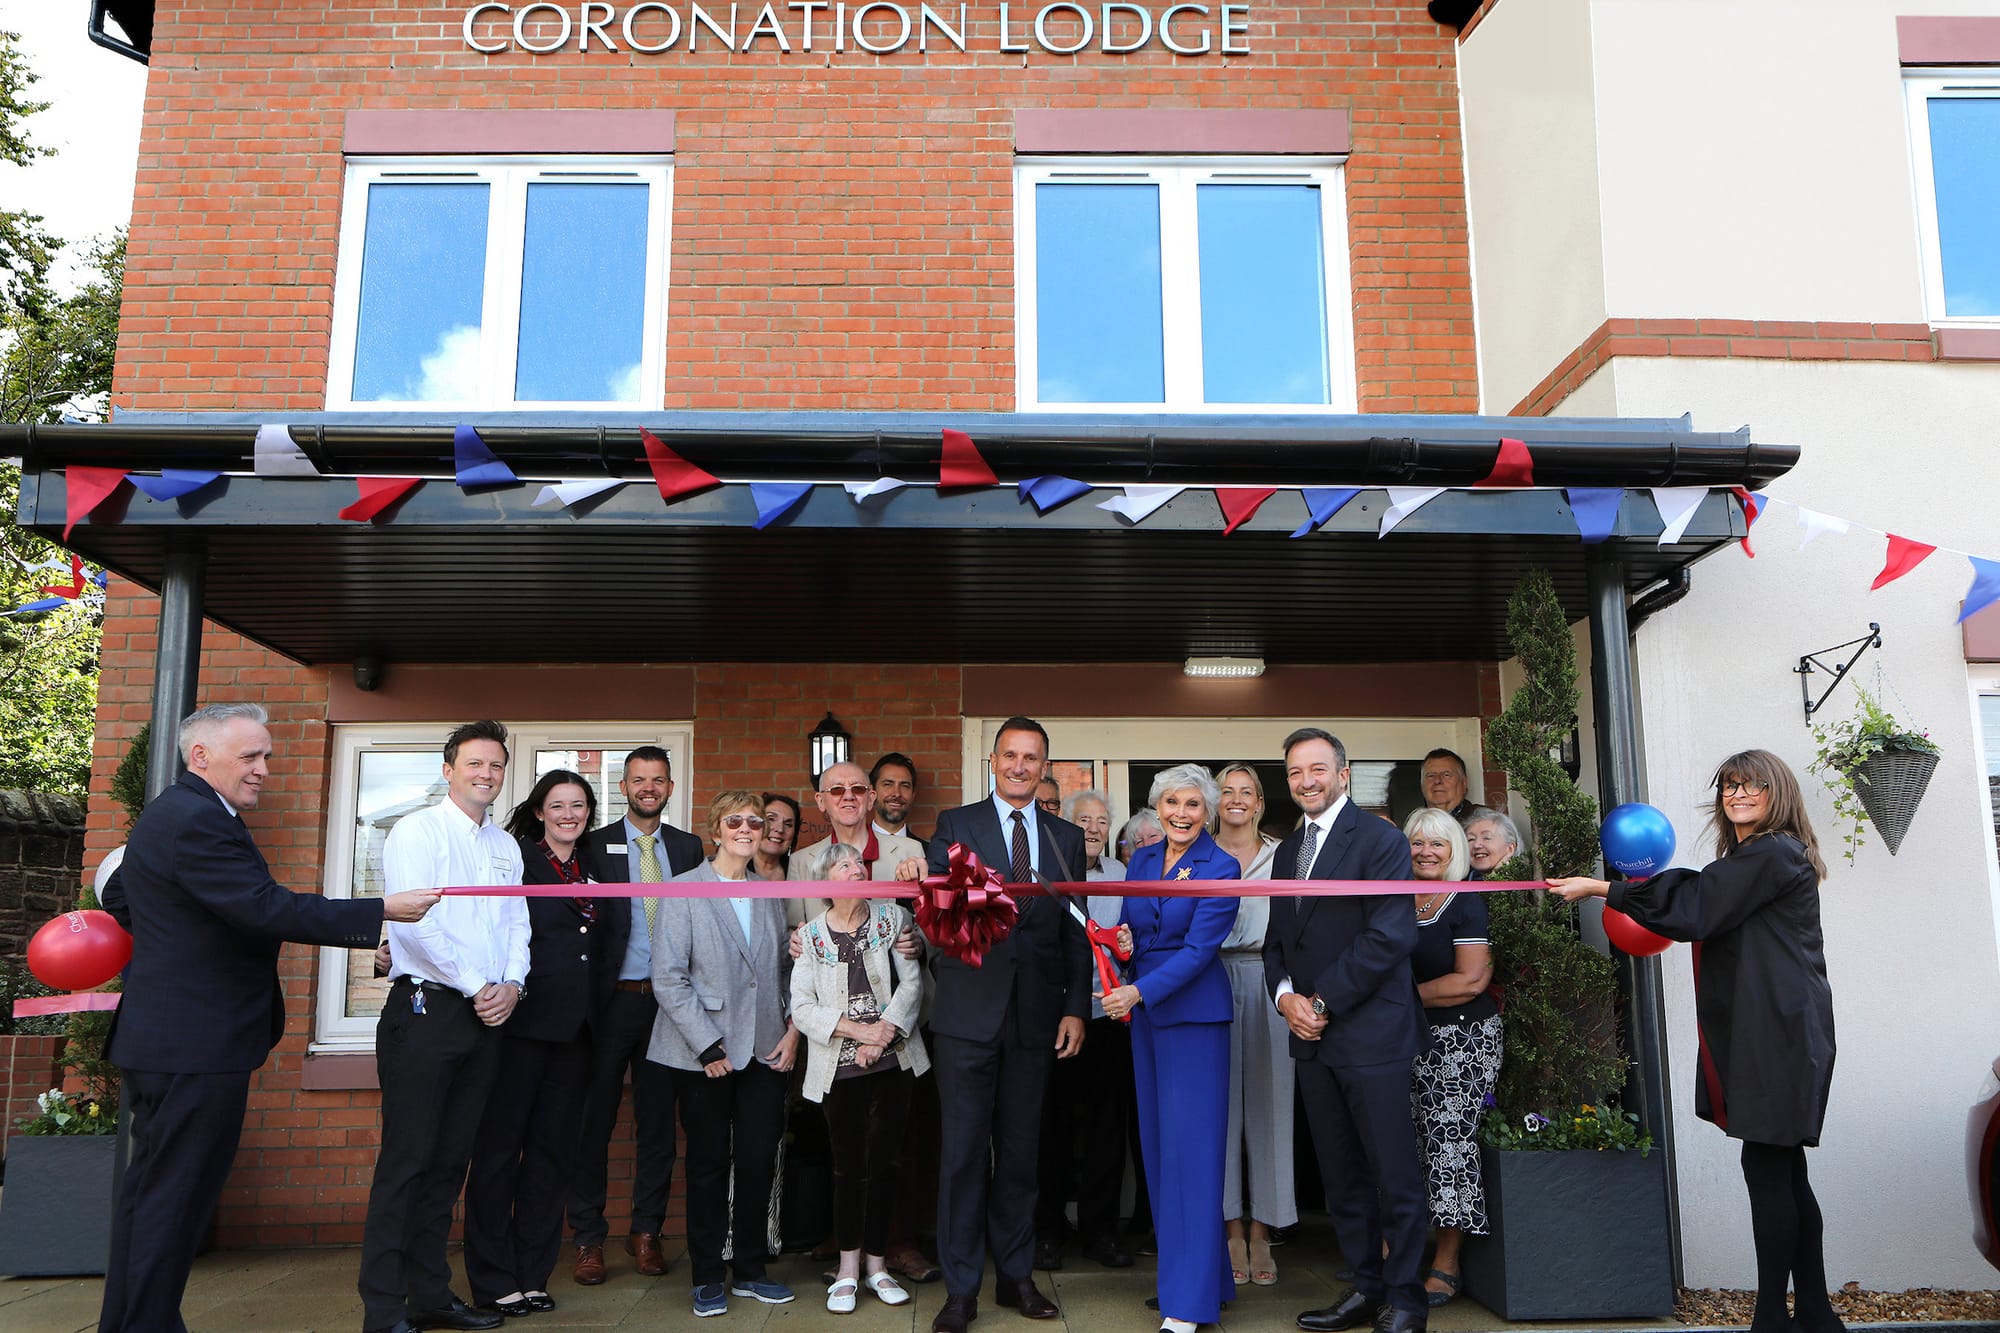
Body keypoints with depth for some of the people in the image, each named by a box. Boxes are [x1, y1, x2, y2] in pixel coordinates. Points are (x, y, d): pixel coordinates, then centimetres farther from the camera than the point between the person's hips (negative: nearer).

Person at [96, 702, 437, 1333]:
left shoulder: (170, 813, 16)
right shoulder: (197, 820, -19)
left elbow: (117, 895, 29)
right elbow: (267, 908, -26)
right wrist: (382, 912, -24)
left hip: (162, 1038, 11)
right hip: (197, 1045, -11)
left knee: (151, 1190, 18)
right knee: (175, 1193, -3)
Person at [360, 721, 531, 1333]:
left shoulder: (506, 846, 17)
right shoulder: (417, 831, -4)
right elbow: (413, 921, -14)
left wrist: (512, 984, -3)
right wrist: (475, 987, -12)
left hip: (487, 1016, 6)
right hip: (426, 1011, -6)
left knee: (450, 1161, 11)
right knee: (406, 1161, -4)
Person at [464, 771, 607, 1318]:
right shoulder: (514, 858, -4)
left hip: (574, 1026, 6)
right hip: (522, 1021, -6)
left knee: (553, 1148, 10)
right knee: (500, 1144, 2)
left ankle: (532, 1275, 19)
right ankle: (493, 1281, 12)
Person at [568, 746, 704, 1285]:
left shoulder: (688, 847, 9)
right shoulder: (594, 846, 1)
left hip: (668, 999, 2)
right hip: (612, 999, -2)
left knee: (658, 1120, 9)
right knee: (595, 1119, 4)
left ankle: (646, 1232, 21)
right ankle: (589, 1239, 15)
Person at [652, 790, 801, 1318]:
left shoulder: (771, 894, 11)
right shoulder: (683, 890, -4)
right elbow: (668, 977, -9)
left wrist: (793, 1031, 2)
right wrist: (707, 1045, -12)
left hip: (767, 1051, 4)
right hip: (705, 1054, -4)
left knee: (759, 1160, 5)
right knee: (709, 1163, 6)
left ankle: (749, 1270, 21)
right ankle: (708, 1278, 20)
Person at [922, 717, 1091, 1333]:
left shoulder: (1067, 837, 10)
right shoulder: (956, 825, 3)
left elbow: (1075, 930, 9)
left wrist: (1076, 1007, 3)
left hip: (1036, 1015, 2)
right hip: (969, 1010, -2)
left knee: (1020, 1149, 12)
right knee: (964, 1149, 3)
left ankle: (1016, 1276, 25)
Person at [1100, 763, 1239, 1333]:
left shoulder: (1221, 868, -9)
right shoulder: (1141, 860, 10)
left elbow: (1199, 947, -16)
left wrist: (1138, 991, -24)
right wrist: (1124, 941, -5)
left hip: (1194, 1013, -6)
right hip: (1144, 1014, 7)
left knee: (1190, 1146, -6)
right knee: (1157, 1144, 10)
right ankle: (1180, 1273, 22)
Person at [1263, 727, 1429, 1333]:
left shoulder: (1379, 838, -7)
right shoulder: (1287, 850, 16)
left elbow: (1392, 935, -16)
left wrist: (1323, 1002, -14)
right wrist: (1285, 994, -1)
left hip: (1371, 1031, -7)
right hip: (1312, 1034, 7)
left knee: (1394, 1173, 1)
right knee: (1341, 1174, 13)